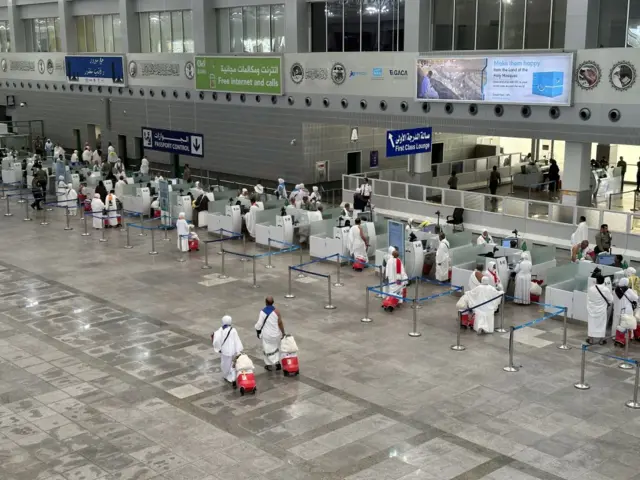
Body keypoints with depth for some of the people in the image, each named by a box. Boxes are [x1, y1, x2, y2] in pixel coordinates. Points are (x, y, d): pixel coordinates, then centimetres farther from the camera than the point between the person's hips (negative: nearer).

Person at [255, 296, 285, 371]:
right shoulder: (277, 311, -13)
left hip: (266, 334, -2)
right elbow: (280, 323, -9)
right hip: (276, 334, 2)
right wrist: (283, 332, 3)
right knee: (276, 348, 21)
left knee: (267, 349, 12)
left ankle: (269, 365, 16)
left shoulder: (262, 312, -18)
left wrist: (258, 331, 5)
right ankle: (277, 362, 13)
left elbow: (259, 323, -13)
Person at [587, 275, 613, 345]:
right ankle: (601, 340, 16)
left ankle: (591, 339, 17)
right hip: (602, 310, -1)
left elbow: (588, 299, -1)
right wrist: (608, 304, 15)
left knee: (591, 324, 11)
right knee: (602, 324, 11)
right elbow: (611, 300, -6)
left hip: (592, 309, 1)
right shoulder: (606, 289, -17)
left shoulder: (590, 289, -14)